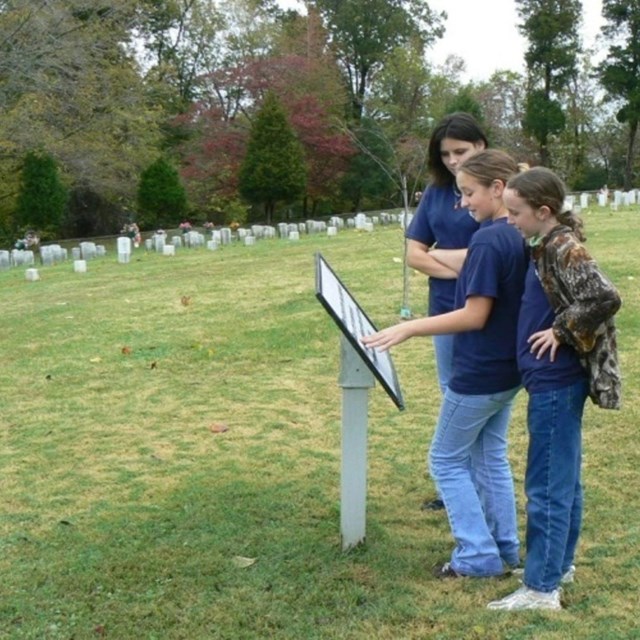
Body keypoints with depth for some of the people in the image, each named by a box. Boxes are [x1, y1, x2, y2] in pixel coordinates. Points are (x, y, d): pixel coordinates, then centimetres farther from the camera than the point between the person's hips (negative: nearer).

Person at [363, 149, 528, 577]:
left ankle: (479, 556, 8)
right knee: (491, 458, 19)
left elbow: (474, 316, -24)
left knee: (447, 460, 5)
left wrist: (408, 328, -23)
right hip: (508, 370, 9)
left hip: (478, 374, -9)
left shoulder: (488, 241, -22)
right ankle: (505, 549, 27)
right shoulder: (521, 238, 4)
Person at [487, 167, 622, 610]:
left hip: (556, 382, -10)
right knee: (564, 479, 18)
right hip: (558, 380, 10)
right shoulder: (549, 246, 10)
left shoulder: (564, 248, -18)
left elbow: (606, 297, -28)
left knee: (547, 485, -3)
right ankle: (560, 564, 31)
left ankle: (541, 588, 5)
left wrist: (562, 331, -19)